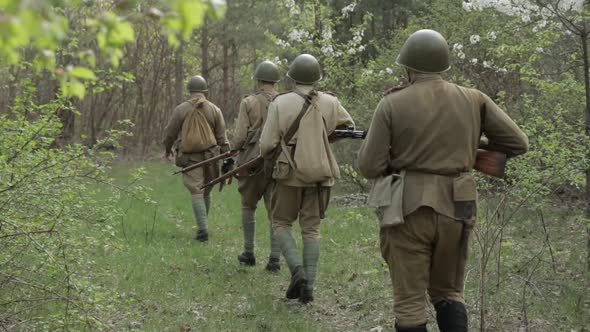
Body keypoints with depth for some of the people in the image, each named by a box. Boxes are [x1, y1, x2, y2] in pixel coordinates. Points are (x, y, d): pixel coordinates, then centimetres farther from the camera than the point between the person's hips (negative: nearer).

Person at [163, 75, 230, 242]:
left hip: (189, 158, -2)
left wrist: (167, 150, 23)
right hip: (209, 156, 2)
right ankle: (202, 226, 26)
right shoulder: (214, 110, 2)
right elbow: (222, 137, 0)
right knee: (206, 192, 18)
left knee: (196, 194, -4)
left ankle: (203, 229, -16)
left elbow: (169, 133, 5)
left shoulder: (180, 109, -2)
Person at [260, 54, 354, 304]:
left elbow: (267, 145, -10)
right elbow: (349, 126, 16)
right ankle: (308, 285, 7)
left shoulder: (280, 103, -10)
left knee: (281, 223, 13)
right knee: (311, 229, 10)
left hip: (290, 173, -3)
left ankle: (297, 270, -7)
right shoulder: (329, 103, -2)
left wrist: (267, 153, 12)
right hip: (320, 175, 3)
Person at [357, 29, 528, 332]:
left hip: (409, 210, -3)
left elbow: (370, 167, -6)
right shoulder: (474, 100, 3)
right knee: (448, 293, 20)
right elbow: (518, 144, 7)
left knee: (410, 301, 5)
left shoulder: (392, 105, -5)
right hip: (455, 211, 3)